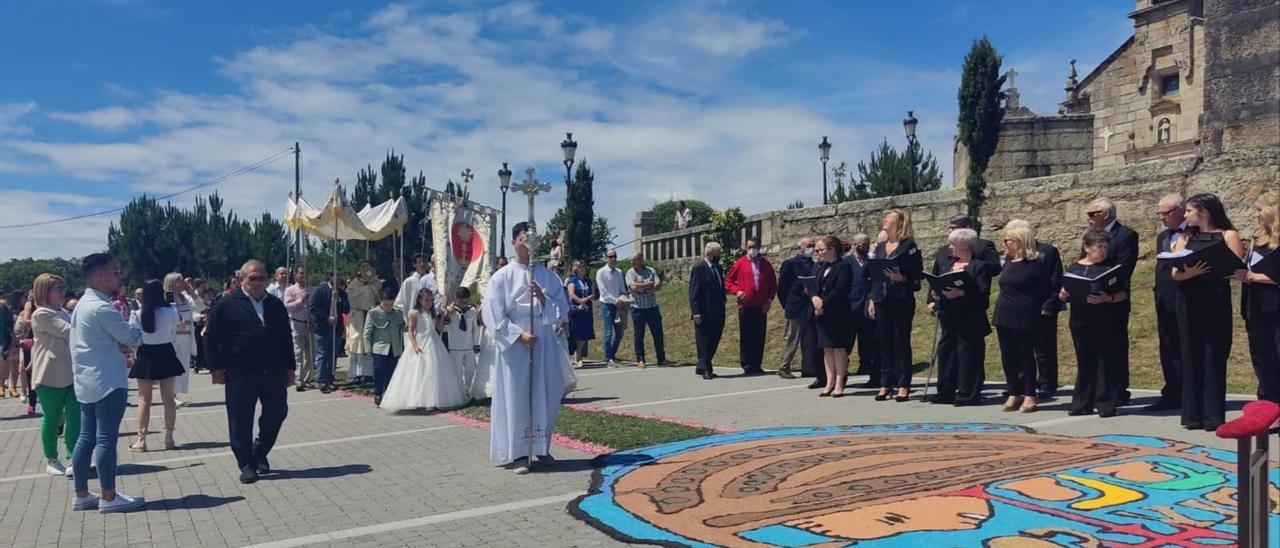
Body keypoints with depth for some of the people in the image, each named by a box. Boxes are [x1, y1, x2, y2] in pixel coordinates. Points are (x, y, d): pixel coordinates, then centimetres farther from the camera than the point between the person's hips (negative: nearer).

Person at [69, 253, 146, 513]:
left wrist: (117, 343, 4)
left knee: (86, 438, 12)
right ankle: (108, 497, 0)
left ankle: (81, 495, 17)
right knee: (106, 439, -5)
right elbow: (133, 337, -14)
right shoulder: (101, 308, -18)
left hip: (87, 381, 10)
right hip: (107, 382, -10)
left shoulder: (83, 304, 14)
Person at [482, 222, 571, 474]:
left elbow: (563, 311, 5)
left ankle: (542, 448, 22)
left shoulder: (549, 277, 7)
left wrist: (544, 299, -13)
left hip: (545, 345, 3)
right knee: (516, 398, -2)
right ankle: (518, 453, 6)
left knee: (547, 398, 6)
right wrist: (519, 334, -15)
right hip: (514, 346, -3)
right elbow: (493, 316, -5)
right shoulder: (502, 277, -2)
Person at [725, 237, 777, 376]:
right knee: (745, 337, 0)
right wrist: (737, 291, -10)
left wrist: (769, 299, 3)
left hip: (761, 307, 2)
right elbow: (728, 280, 6)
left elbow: (773, 283, 15)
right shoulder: (740, 263, 2)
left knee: (759, 337, 5)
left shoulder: (766, 264, 9)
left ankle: (757, 366, 12)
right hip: (745, 306, -2)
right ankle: (747, 365, 6)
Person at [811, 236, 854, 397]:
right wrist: (814, 297, -13)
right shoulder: (818, 267, 14)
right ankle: (830, 383, 15)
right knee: (827, 348, 9)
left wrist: (823, 304, -16)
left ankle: (839, 384, 4)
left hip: (838, 314, -7)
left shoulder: (843, 267, -9)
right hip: (822, 314, 7)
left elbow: (839, 291, -17)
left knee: (839, 348, -1)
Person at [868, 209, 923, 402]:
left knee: (901, 342, -2)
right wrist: (872, 300, 11)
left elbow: (918, 274, -7)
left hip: (902, 301, -6)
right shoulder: (880, 247, 15)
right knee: (885, 343, 8)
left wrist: (902, 278, -24)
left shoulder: (908, 246, -4)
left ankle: (903, 385, 3)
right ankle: (886, 384, 13)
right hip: (881, 301, 6)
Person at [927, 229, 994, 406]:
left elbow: (983, 293, -16)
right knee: (945, 351, 11)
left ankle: (968, 394, 5)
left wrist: (961, 293, -27)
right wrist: (933, 299, 4)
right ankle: (946, 392, 20)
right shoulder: (944, 260, 13)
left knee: (968, 353, -3)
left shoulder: (980, 266, -8)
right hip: (947, 316, 7)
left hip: (969, 318, -7)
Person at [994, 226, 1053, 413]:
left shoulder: (1036, 263, -10)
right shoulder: (1008, 260, 11)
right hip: (1004, 315, 7)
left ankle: (1030, 396, 9)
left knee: (1026, 355, 1)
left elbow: (1047, 290, -8)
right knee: (1008, 356, 8)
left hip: (1024, 317, -7)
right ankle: (1014, 394, 17)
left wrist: (1043, 308, -9)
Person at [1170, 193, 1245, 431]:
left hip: (1215, 302, -4)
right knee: (1191, 356, 4)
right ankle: (1193, 415, 9)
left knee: (1213, 357, -2)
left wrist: (1210, 269, -22)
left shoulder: (1228, 235, 2)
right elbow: (1175, 273, 3)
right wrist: (1191, 272, -17)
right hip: (1189, 302, 4)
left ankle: (1213, 416, 3)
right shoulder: (1185, 238, 13)